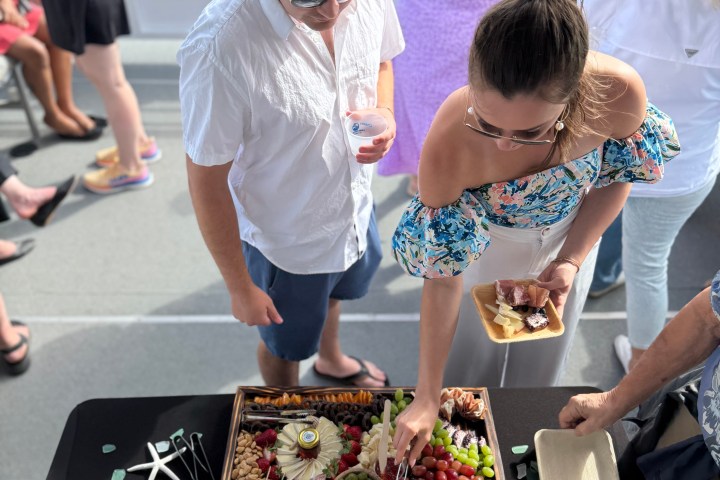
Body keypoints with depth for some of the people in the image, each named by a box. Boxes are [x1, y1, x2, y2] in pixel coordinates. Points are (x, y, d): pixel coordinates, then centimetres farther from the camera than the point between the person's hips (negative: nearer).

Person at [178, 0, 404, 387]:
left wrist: (385, 114, -20)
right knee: (284, 346, 25)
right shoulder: (218, 47, -37)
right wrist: (239, 287, -14)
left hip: (356, 208, 5)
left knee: (333, 293, 36)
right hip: (285, 240, -5)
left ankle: (332, 360, 71)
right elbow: (206, 181, -25)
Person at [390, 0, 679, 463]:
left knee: (538, 368, 22)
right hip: (482, 242, -2)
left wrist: (572, 260, -21)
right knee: (468, 361, 18)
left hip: (569, 237, 2)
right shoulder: (449, 144, -39)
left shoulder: (620, 93, -34)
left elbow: (616, 177, -9)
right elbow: (443, 280, -27)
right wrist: (426, 398, -20)